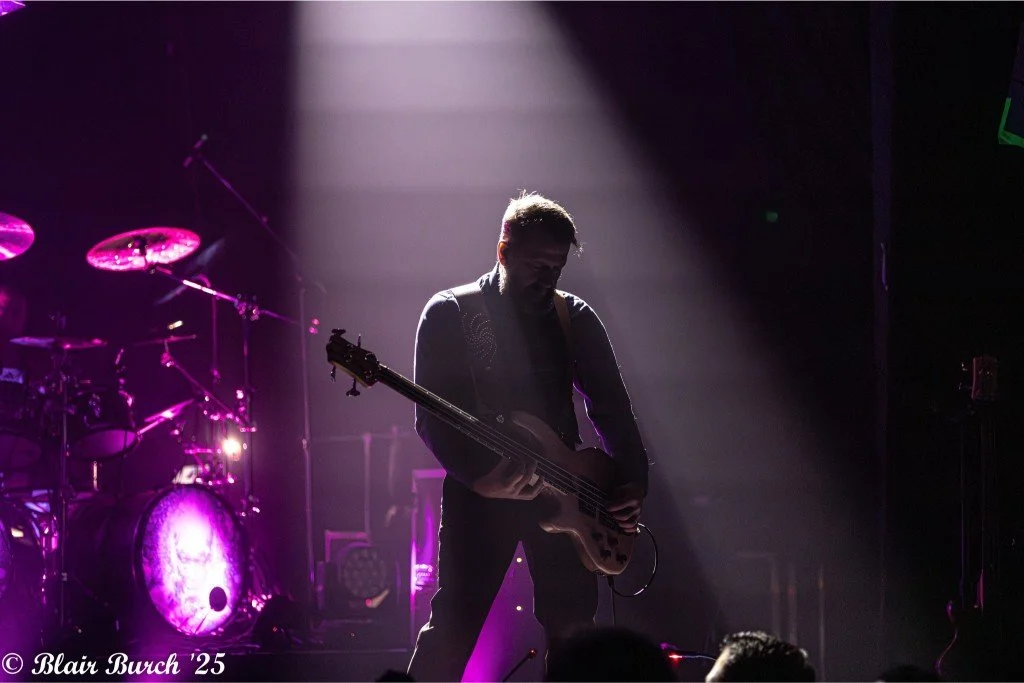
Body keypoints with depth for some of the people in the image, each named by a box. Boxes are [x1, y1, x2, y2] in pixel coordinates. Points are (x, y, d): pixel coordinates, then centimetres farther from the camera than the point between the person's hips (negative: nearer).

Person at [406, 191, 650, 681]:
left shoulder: (575, 319, 10)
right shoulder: (449, 314, -2)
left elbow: (612, 408, 10)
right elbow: (431, 418, -8)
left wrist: (632, 484, -6)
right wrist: (482, 476, -23)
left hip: (559, 489, 4)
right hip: (477, 489, -4)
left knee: (573, 627, 2)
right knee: (453, 626, -12)